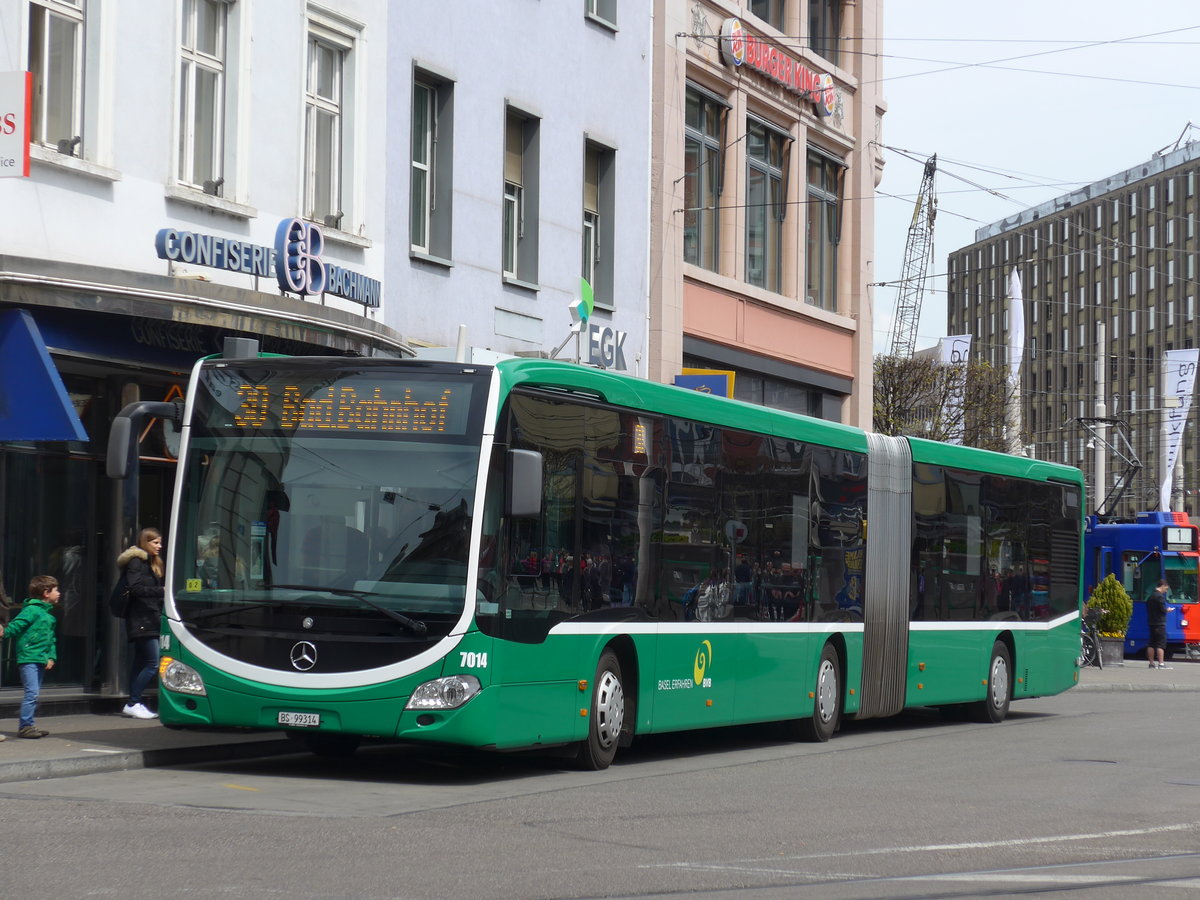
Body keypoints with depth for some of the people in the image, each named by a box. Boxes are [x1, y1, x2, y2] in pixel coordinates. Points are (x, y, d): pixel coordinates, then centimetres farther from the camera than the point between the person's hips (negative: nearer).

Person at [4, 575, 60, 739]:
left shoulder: (50, 614, 17)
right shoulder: (32, 610, -10)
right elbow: (15, 626, -16)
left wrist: (51, 657, 11)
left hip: (41, 660, 9)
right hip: (28, 658, -9)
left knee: (34, 693, 13)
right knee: (32, 692, -13)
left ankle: (26, 725, 20)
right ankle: (25, 726, -9)